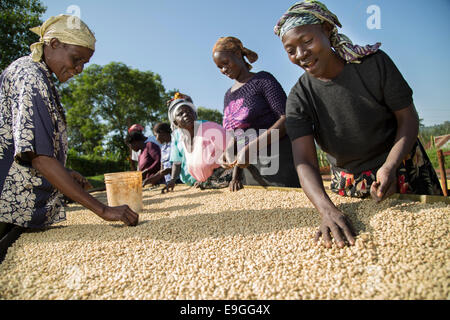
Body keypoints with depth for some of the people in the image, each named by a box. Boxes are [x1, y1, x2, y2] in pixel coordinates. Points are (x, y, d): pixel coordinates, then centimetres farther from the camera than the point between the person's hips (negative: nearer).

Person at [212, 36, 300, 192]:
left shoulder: (262, 80, -3)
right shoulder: (228, 96, 16)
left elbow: (287, 118, -14)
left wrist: (251, 147, -21)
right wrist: (236, 175, 8)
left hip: (278, 162, -6)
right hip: (250, 171, 6)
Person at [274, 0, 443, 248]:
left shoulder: (373, 62, -16)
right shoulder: (299, 98, -16)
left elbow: (408, 118, -10)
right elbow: (304, 161, -25)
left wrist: (389, 167, -27)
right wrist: (327, 210, -42)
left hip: (403, 170, 0)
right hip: (348, 186, 1)